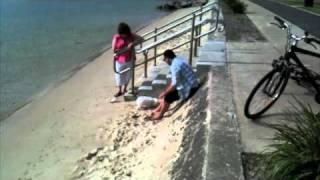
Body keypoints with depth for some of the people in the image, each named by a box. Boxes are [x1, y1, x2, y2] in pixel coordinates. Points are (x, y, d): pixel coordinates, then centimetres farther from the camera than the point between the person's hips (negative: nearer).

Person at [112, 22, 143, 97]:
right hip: (120, 61, -2)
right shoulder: (116, 38, -13)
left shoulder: (131, 36, -7)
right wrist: (126, 48, -21)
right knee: (119, 76, 8)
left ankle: (124, 89, 33)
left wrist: (132, 44, -23)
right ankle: (119, 90, 27)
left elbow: (141, 39, -8)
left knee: (128, 75, 13)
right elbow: (114, 50, -16)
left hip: (130, 60, 2)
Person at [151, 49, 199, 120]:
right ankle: (158, 109, 30)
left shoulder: (175, 66, -23)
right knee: (167, 93, 18)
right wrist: (165, 91, 17)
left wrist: (164, 93, -11)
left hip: (189, 89, -10)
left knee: (167, 97, -4)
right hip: (190, 85, 10)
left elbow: (174, 85, -25)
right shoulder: (178, 61, 8)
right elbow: (173, 80, 17)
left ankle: (160, 115, 14)